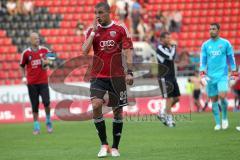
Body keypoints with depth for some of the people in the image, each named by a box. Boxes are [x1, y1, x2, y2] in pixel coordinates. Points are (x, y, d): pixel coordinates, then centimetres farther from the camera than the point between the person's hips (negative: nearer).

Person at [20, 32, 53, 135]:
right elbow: (22, 66, 10)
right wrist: (24, 77, -2)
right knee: (35, 106, 2)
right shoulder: (26, 53, -1)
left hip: (43, 81, 0)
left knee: (46, 102, -11)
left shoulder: (44, 50, 2)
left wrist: (46, 62, -7)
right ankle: (36, 127, 12)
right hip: (31, 83, 0)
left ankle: (48, 122, 13)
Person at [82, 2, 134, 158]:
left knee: (118, 110, 4)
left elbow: (128, 51, 0)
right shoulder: (92, 30, 5)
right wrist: (94, 31, -10)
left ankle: (115, 147, 16)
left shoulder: (121, 29, 0)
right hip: (98, 76, 1)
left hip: (117, 75, 0)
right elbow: (85, 51, -6)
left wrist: (129, 72, -8)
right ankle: (104, 144, -7)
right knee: (96, 105, -18)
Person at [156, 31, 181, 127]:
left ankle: (163, 113, 21)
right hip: (164, 78, -9)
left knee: (176, 98, 8)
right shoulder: (160, 48, -12)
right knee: (169, 98, -9)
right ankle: (169, 119, -1)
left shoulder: (169, 47, 15)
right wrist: (173, 47, -8)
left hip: (172, 76, 9)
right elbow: (170, 57, -22)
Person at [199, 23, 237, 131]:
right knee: (213, 99, 2)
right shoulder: (205, 45, 7)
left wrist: (234, 73, 4)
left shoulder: (225, 43, 2)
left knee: (222, 96, -19)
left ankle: (225, 118, 4)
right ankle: (217, 123, 11)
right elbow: (203, 61, 7)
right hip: (210, 77, 2)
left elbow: (231, 59, 7)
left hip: (222, 75, -2)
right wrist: (202, 74, -5)